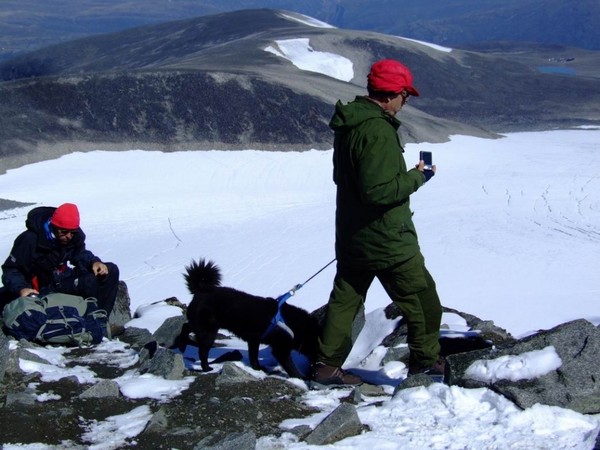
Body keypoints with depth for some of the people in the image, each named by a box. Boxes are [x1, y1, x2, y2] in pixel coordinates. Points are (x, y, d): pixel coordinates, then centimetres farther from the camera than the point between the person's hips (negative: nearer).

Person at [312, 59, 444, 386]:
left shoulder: (347, 125, 7)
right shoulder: (378, 131, -24)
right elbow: (379, 191, -28)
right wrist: (417, 177, -15)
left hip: (351, 236, 9)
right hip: (387, 241, -9)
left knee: (345, 300, 14)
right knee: (422, 301, 7)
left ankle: (327, 365, 16)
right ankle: (426, 361, 17)